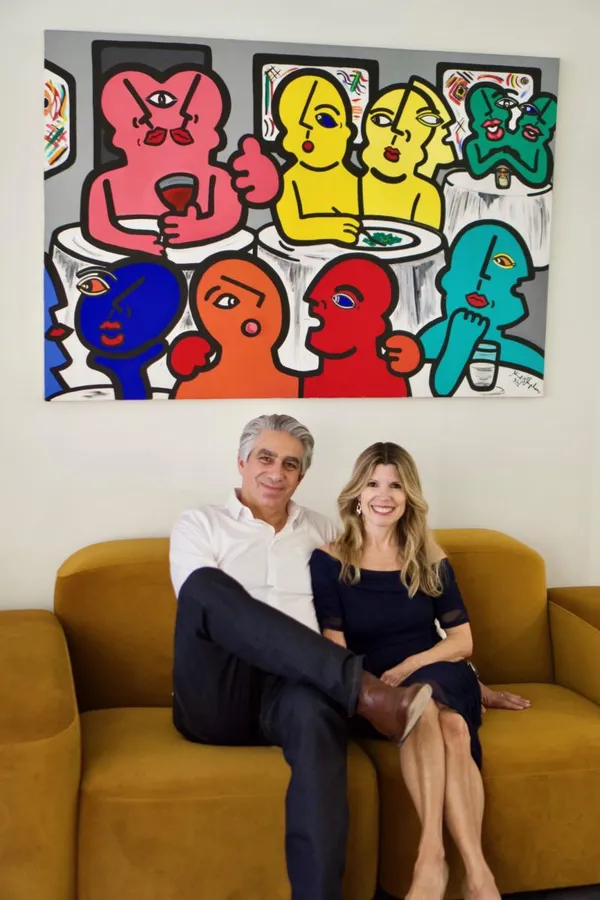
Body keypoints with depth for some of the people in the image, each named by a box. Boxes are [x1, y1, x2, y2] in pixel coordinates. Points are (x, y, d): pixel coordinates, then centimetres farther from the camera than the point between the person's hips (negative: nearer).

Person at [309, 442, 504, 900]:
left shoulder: (430, 559, 9)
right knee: (422, 710, -36)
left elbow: (462, 641, 6)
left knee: (438, 713, -34)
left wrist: (411, 666, -12)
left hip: (442, 678, 2)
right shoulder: (330, 559, 2)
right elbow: (335, 650, -2)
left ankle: (432, 856, -37)